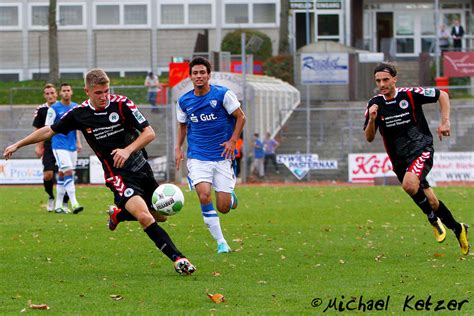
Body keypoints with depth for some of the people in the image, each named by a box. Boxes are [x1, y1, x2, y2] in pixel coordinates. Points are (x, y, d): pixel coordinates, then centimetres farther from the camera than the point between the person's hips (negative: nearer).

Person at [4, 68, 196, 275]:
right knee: (144, 216, -25)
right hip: (119, 176, -3)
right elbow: (49, 131, 9)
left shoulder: (122, 104, -9)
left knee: (161, 215, 11)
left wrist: (128, 150, -25)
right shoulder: (79, 114, -6)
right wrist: (17, 145, 14)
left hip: (142, 168, 3)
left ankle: (118, 214, 36)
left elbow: (149, 133, -9)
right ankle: (178, 259, -21)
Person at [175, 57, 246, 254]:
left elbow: (240, 117, 3)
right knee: (204, 196, -24)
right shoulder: (184, 102, 4)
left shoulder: (223, 94, -6)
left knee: (223, 208, -5)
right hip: (197, 158, 1)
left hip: (222, 156, -1)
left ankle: (231, 197, 36)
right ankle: (221, 243, -13)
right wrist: (178, 148, 6)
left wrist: (232, 141, -8)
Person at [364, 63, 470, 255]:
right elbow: (369, 138, 1)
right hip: (399, 159, 5)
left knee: (409, 184, -32)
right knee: (430, 201, 7)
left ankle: (434, 219, -10)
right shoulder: (375, 104, 1)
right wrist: (372, 119, -17)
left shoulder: (410, 95, -9)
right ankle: (457, 229, 28)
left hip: (421, 149, -5)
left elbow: (442, 95, 2)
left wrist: (445, 121, -8)